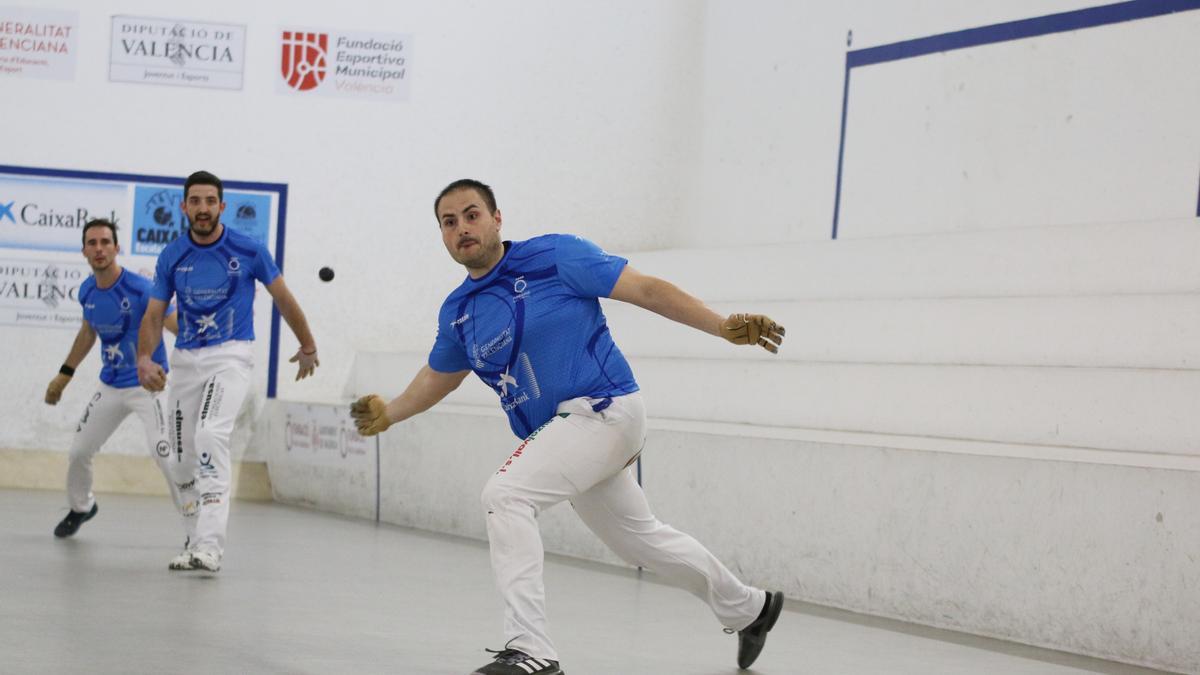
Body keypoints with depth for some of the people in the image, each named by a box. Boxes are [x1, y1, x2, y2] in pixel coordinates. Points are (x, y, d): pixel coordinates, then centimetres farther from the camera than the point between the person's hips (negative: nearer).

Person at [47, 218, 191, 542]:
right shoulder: (87, 291, -1)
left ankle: (196, 531, -12)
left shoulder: (140, 288, -21)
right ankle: (80, 507, 44)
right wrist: (64, 375, 23)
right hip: (110, 387, 6)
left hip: (148, 385, -6)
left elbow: (178, 327, -27)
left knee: (164, 455, -22)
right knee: (78, 453, 13)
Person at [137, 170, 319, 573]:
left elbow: (283, 299, 8)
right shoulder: (172, 256, 2)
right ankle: (201, 535, 28)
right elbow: (154, 315, 3)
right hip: (185, 359, 4)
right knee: (185, 465, 5)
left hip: (230, 356, -4)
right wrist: (144, 359, -16)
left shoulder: (249, 251, -5)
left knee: (210, 436, -27)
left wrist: (307, 347, 18)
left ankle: (210, 546, -32)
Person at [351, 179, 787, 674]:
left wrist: (724, 327, -17)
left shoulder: (554, 257, -10)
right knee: (641, 539, 19)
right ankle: (748, 608, 41)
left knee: (506, 494, -23)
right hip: (556, 431, 8)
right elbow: (439, 375, 28)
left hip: (603, 408, -8)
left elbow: (645, 289, -10)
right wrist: (389, 414, 16)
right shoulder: (457, 312, 10)